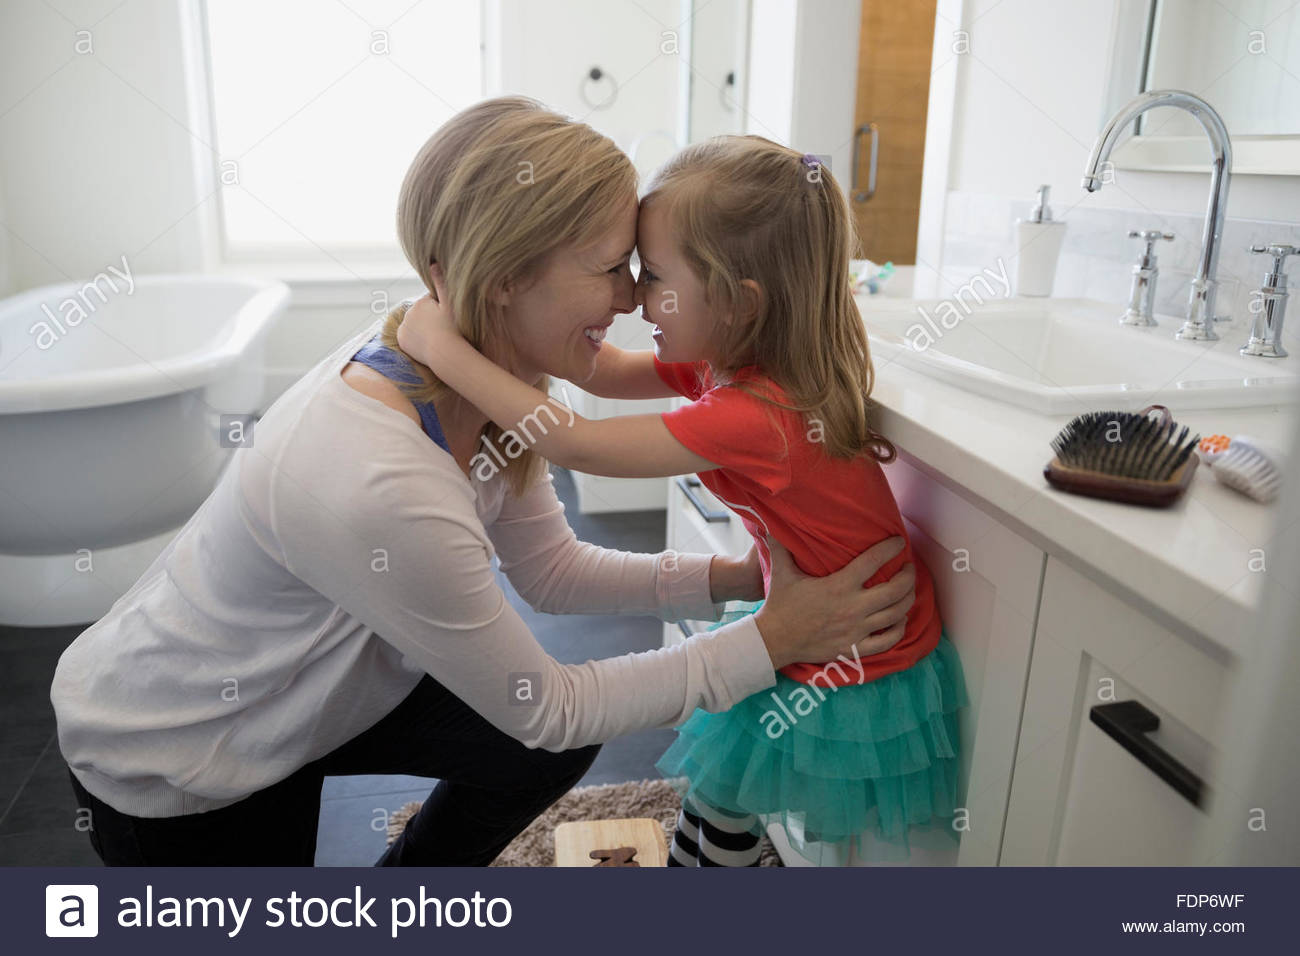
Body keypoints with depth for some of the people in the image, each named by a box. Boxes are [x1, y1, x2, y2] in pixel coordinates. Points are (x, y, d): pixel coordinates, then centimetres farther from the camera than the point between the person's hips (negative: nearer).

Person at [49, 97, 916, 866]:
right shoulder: (380, 488, -39)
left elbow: (554, 571, -4)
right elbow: (544, 707, -25)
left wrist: (738, 577, -14)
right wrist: (770, 641, -22)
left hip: (291, 685, 6)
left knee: (561, 744, 3)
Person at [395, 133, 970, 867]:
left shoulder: (754, 414, -35)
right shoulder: (728, 361, -7)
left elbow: (575, 446, -35)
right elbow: (609, 374, 3)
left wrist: (445, 348, -29)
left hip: (863, 675, -8)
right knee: (716, 782, 22)